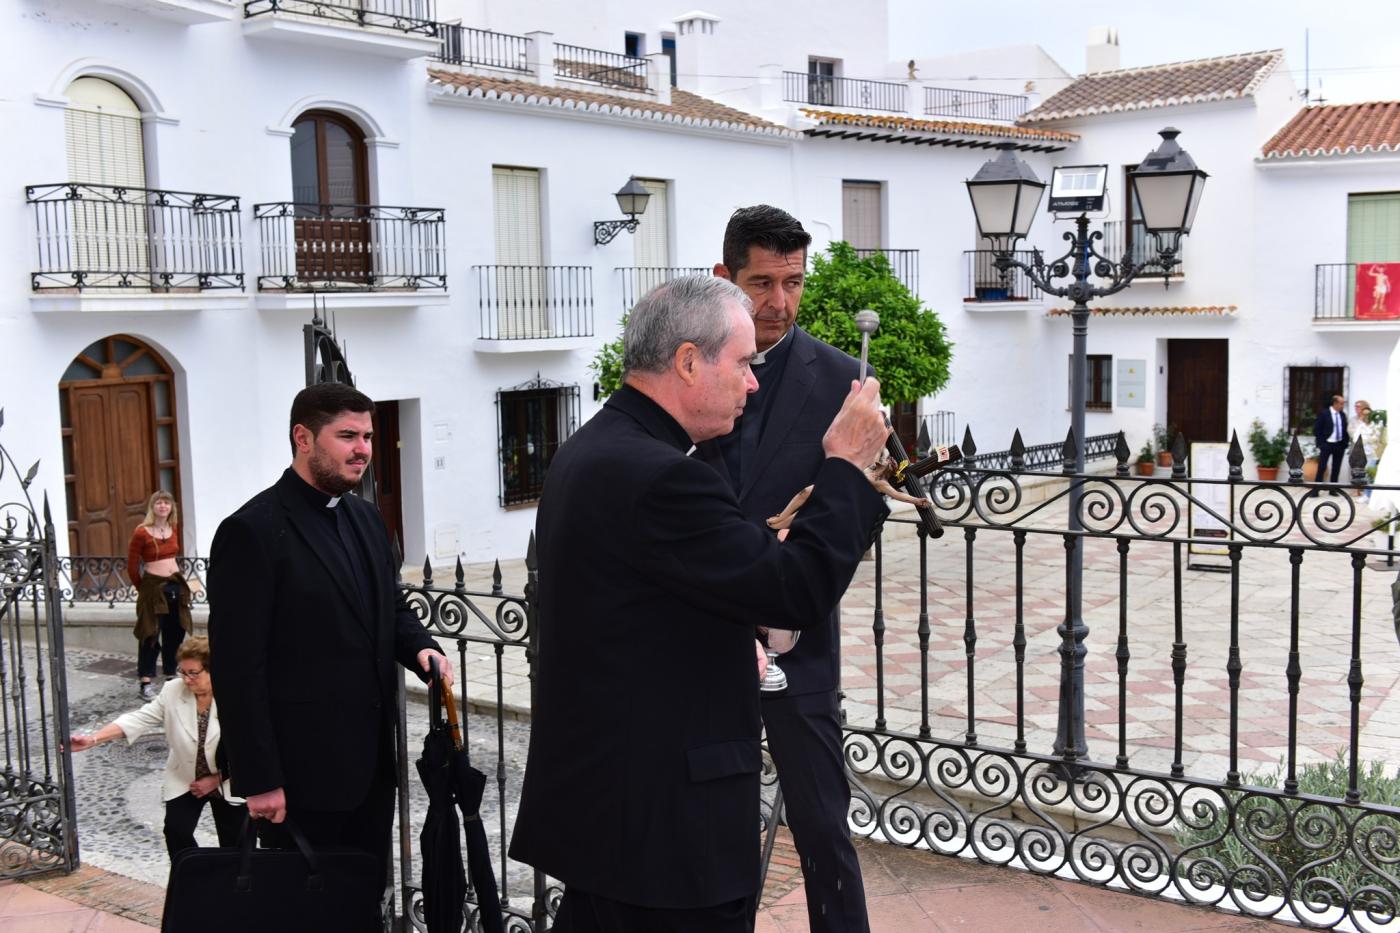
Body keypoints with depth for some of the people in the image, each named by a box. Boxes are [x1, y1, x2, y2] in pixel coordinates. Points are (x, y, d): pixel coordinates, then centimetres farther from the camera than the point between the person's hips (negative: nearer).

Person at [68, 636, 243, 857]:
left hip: (227, 783, -2)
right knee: (176, 832, -15)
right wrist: (92, 740, -25)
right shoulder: (173, 692, -12)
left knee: (233, 845, 6)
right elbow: (139, 720, -15)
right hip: (184, 781, 2)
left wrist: (215, 780, -17)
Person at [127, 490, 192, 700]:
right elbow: (132, 565, -6)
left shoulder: (174, 528, 7)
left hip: (176, 585, 6)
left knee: (175, 633, 12)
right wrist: (142, 588, 3)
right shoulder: (142, 532, -11)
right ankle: (146, 682, 2)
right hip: (153, 587, -6)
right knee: (151, 634, -2)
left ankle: (171, 676, 24)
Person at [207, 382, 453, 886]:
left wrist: (422, 647, -2)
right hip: (300, 777, -7)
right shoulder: (253, 531, -13)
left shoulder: (365, 517, 11)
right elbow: (239, 669, -15)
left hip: (372, 766, 7)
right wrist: (259, 781, -17)